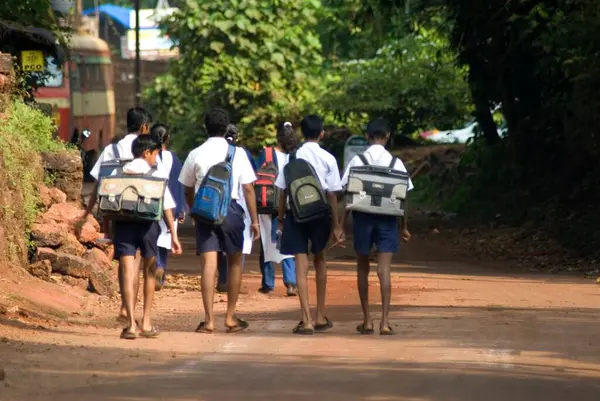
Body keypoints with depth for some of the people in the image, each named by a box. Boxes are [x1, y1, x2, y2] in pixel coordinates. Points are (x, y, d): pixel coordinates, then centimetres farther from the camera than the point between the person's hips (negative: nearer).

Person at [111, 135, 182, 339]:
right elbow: (167, 207, 2)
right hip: (149, 223, 0)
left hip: (123, 223, 0)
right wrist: (173, 235, 4)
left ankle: (131, 324, -16)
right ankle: (146, 322, 20)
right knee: (149, 272, 18)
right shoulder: (157, 175, 5)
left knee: (128, 274, -4)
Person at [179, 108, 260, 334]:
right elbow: (248, 189, -2)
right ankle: (230, 318, 14)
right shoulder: (237, 153, -1)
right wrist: (254, 220, 3)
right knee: (234, 263, 13)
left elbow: (188, 191, 11)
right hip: (231, 209, -1)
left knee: (208, 263, -3)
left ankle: (209, 320, -10)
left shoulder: (195, 155, 4)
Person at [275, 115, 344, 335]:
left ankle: (306, 320, -11)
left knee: (301, 265, -3)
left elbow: (282, 191, -1)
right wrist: (336, 225, 1)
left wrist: (280, 218, 8)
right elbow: (332, 194, -4)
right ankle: (321, 317, 23)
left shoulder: (292, 158, -2)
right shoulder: (328, 159, -3)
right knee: (319, 260, 18)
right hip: (320, 213, 1)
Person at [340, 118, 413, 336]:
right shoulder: (395, 163, -1)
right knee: (384, 269, -3)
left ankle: (367, 320, 15)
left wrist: (341, 224, 0)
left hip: (362, 217, 0)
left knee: (363, 268, 13)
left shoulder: (357, 161, -2)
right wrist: (403, 226, 9)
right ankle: (385, 321, -14)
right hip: (387, 218, 0)